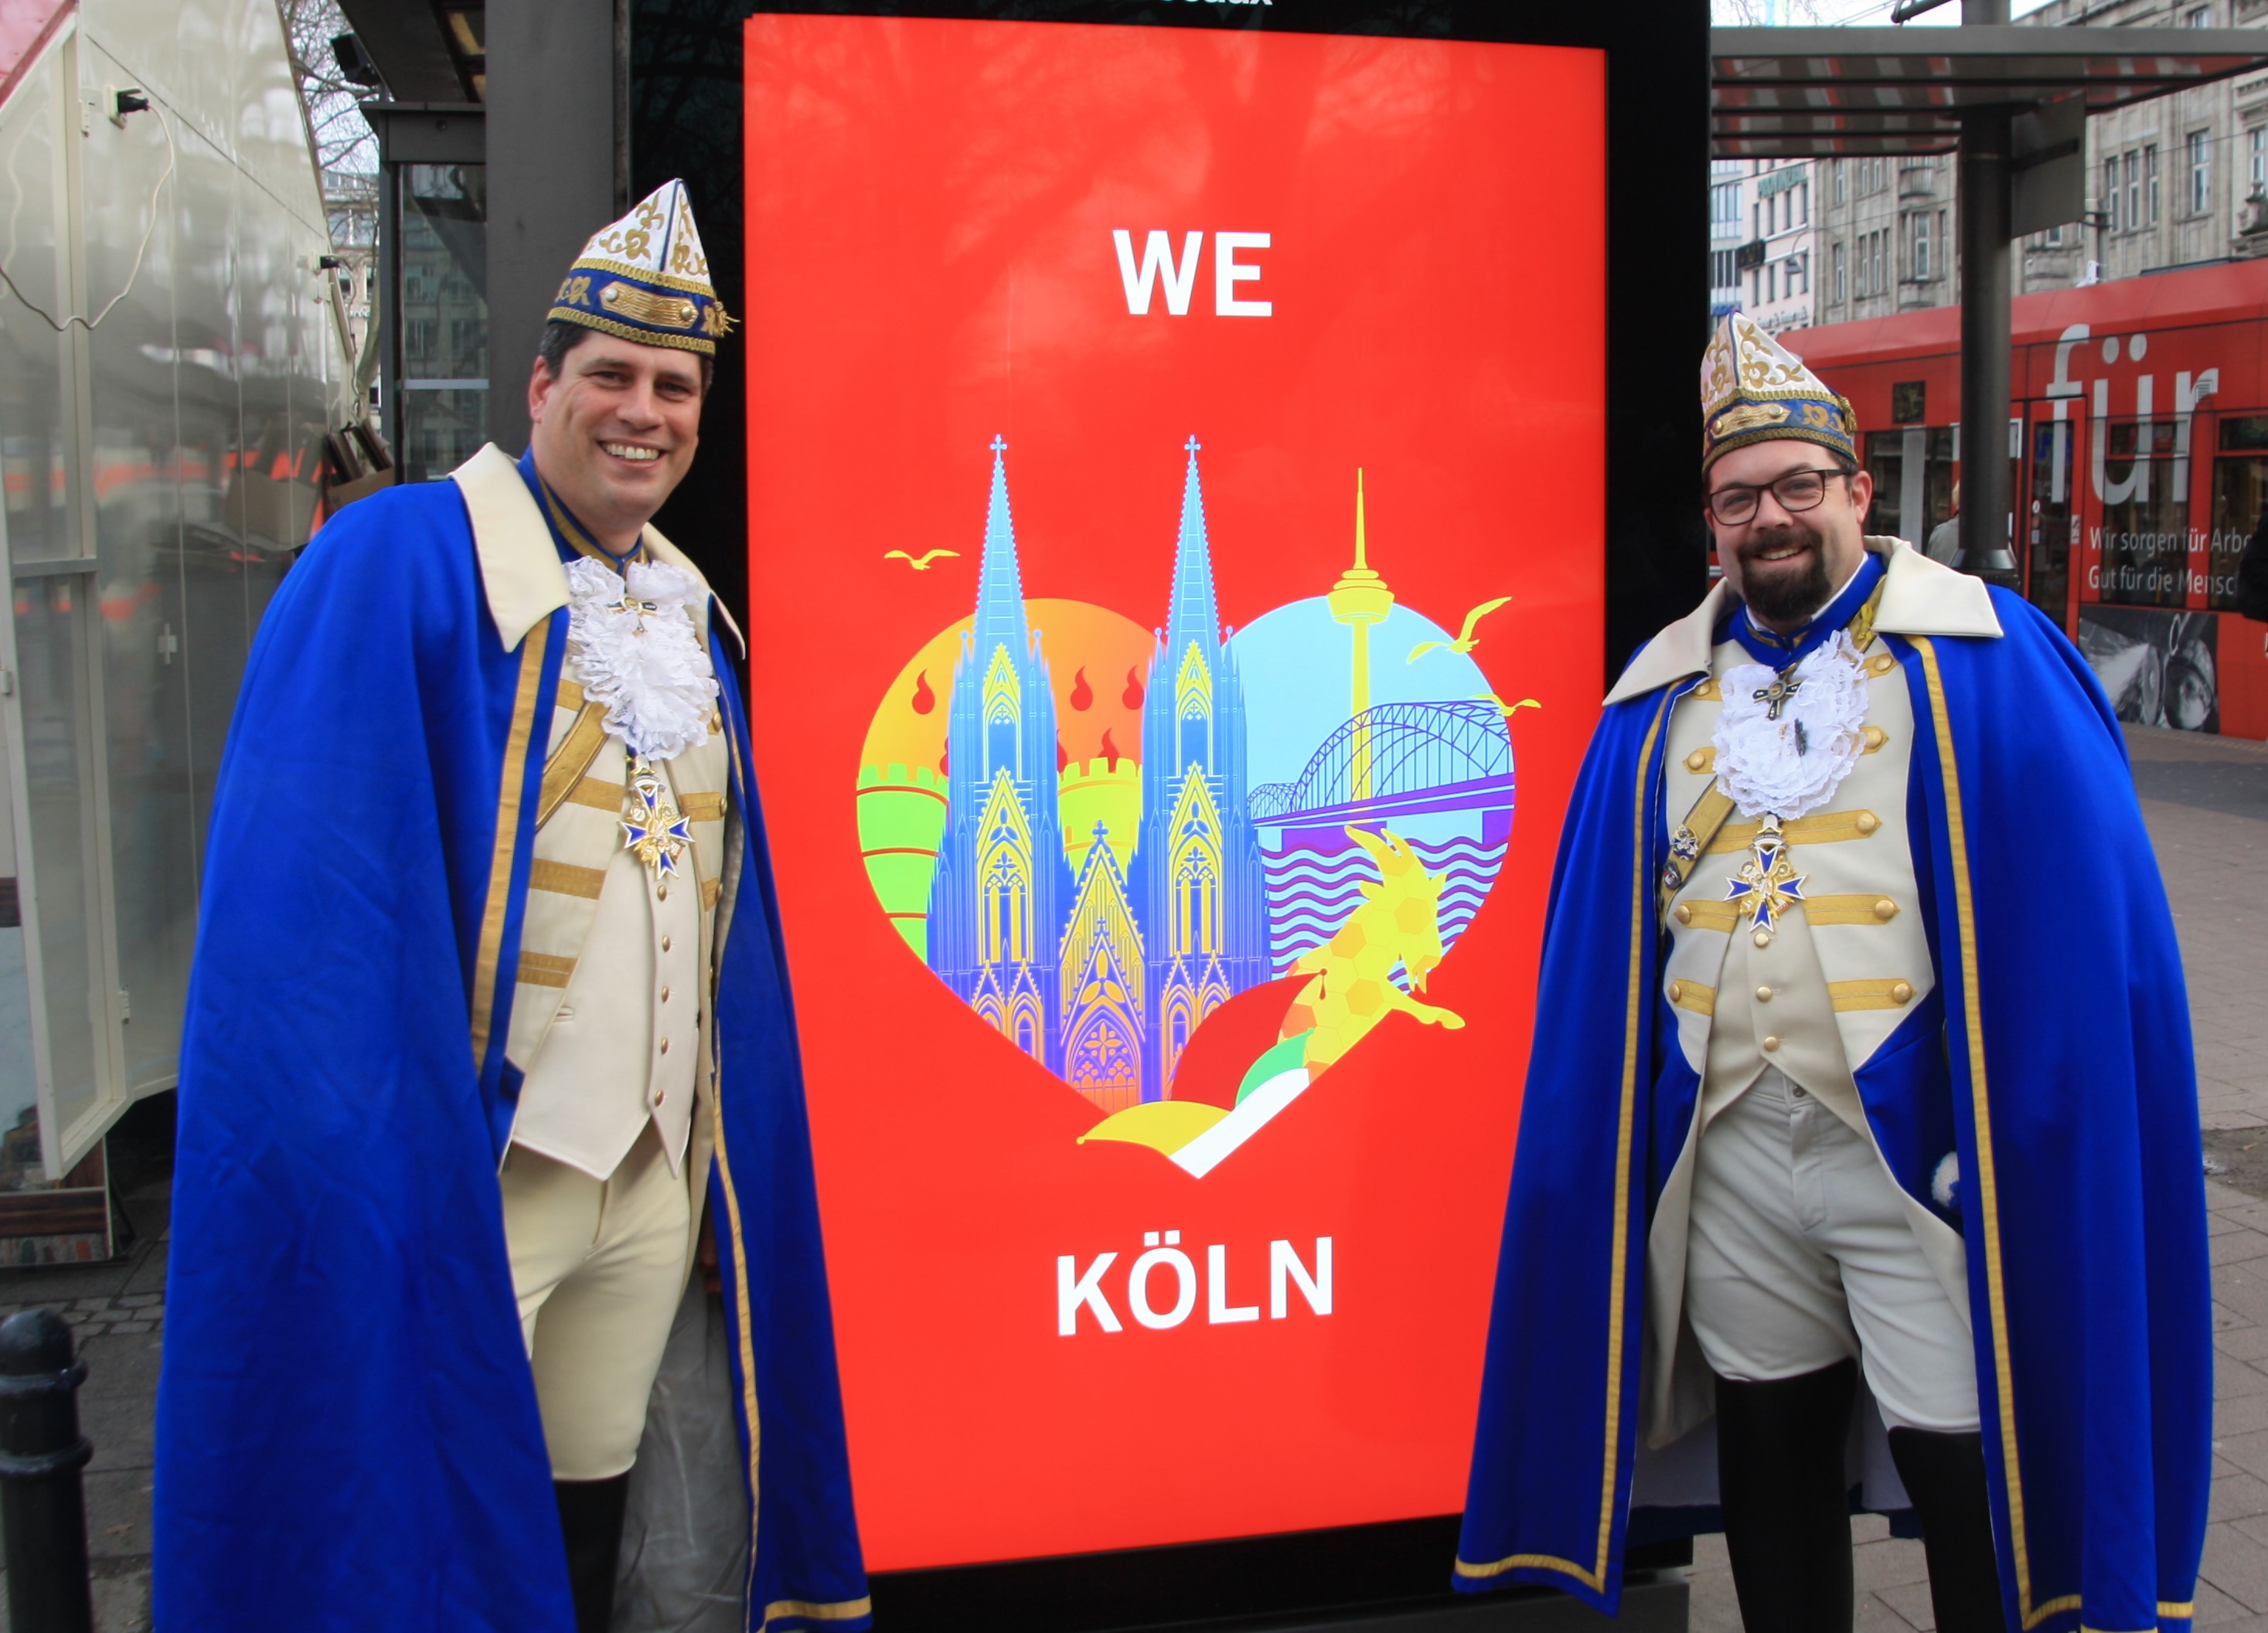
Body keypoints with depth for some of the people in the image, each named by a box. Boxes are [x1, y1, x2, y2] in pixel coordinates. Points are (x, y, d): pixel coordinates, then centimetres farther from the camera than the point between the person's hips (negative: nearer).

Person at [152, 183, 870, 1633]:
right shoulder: (397, 564, -9)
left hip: (653, 1184, 7)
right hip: (456, 1179, -6)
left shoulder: (688, 613, 13)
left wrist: (727, 1156, 14)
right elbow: (305, 905, -15)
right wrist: (361, 1171, -19)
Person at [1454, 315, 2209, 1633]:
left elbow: (2087, 915, -6)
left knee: (1970, 1468, 0)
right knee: (1770, 1448, 15)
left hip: (1920, 1140, -4)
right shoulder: (1663, 696, 10)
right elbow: (1603, 951, 13)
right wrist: (1627, 1129, 7)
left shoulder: (1980, 660, -3)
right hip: (1727, 1147, 4)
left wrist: (2020, 1124, -11)